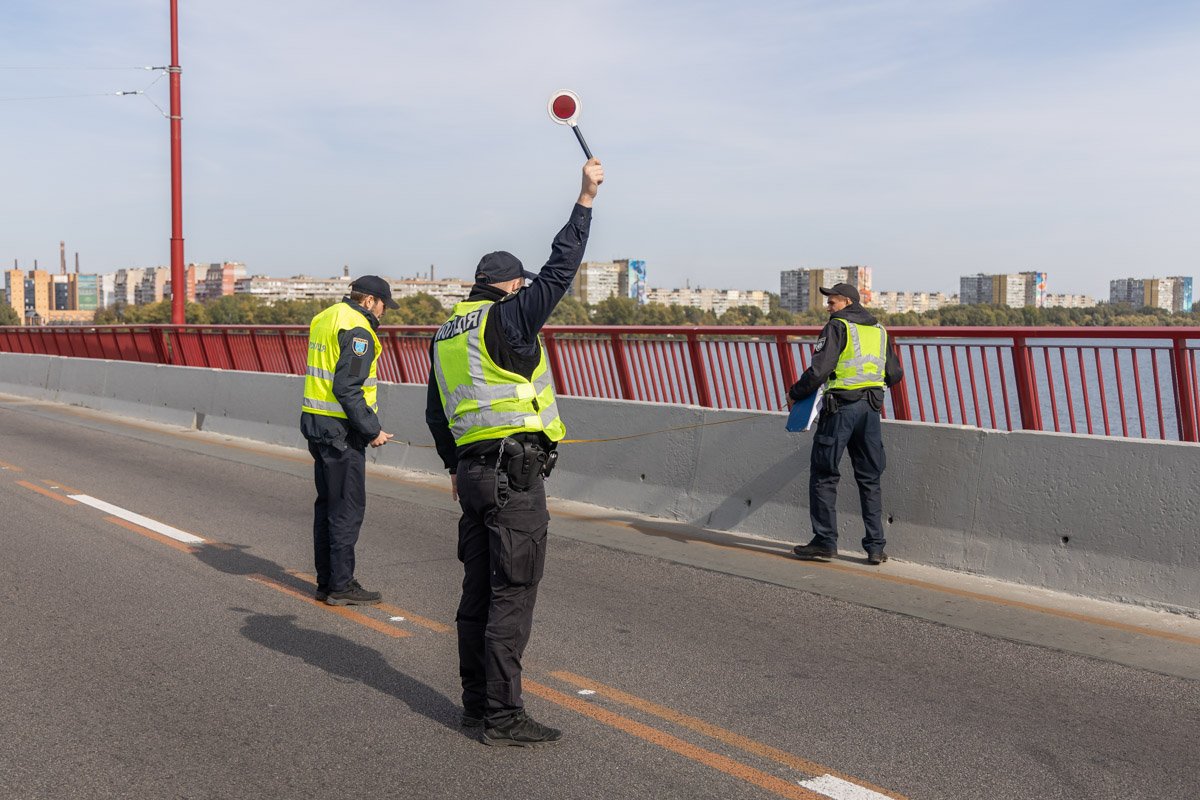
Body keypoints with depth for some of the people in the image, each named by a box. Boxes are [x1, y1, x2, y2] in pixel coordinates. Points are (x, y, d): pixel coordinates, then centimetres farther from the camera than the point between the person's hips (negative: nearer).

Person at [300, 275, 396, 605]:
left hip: (316, 423, 10)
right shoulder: (357, 330, -15)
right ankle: (341, 585, 2)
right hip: (340, 429, -10)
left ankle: (326, 582, 22)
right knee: (348, 507, -3)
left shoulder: (325, 319, 15)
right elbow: (347, 389, -22)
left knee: (327, 502, 15)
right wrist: (373, 430, -16)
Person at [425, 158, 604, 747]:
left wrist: (454, 466, 31)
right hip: (515, 473, -9)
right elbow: (559, 271, -12)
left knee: (479, 590, 14)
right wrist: (585, 200, -6)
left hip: (474, 469, 9)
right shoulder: (507, 319, -8)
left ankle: (477, 702, 22)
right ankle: (502, 717, -2)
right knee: (512, 595, -6)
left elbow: (436, 412, 22)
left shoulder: (446, 333, 17)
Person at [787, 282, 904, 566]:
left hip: (841, 407, -6)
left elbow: (819, 369, -15)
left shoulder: (837, 327, -5)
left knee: (823, 474, 4)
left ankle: (825, 541, 4)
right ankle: (876, 547, 7)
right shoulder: (879, 330, 15)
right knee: (869, 478, 9)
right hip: (871, 407, 6)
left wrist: (795, 393, -2)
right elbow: (895, 374, 16)